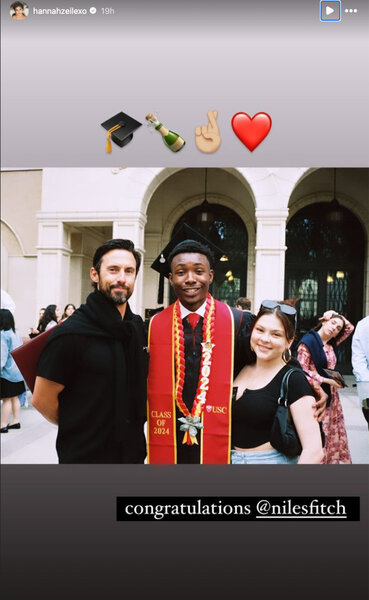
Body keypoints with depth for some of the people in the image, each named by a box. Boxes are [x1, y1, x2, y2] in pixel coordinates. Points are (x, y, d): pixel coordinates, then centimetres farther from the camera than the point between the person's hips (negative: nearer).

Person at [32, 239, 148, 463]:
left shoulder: (139, 328, 0)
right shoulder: (71, 333, -18)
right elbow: (42, 399, -13)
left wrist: (130, 426, 7)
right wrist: (78, 428, 0)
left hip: (133, 450, 6)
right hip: (85, 454, -5)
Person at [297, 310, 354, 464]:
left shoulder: (332, 344, 10)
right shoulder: (308, 341, -11)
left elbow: (350, 328, 22)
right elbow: (302, 371, -15)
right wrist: (326, 380, -15)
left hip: (331, 395, 8)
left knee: (333, 432, 12)